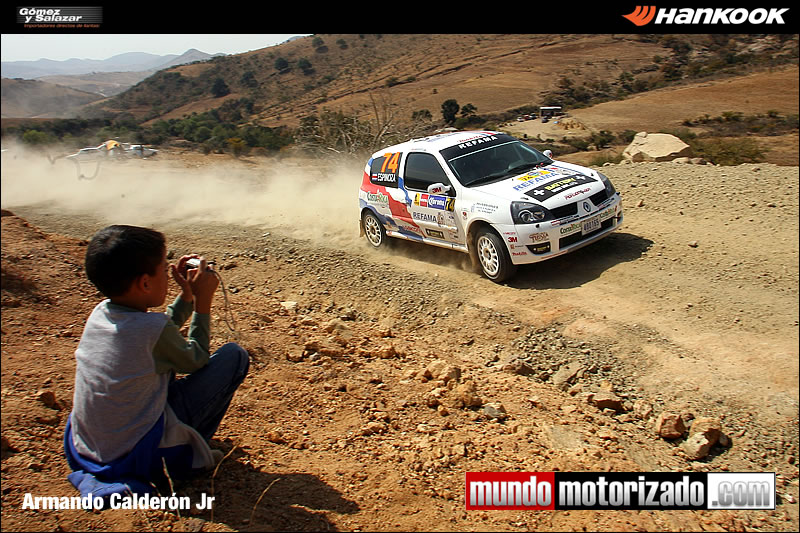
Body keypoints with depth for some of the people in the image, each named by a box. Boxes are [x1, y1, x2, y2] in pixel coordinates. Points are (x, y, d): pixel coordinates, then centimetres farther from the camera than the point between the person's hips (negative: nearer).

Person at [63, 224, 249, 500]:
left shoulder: (100, 312, -3)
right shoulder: (153, 328, -25)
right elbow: (195, 360, -5)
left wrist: (187, 295, 10)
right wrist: (203, 300, -3)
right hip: (137, 457, -8)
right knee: (234, 355, -8)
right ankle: (186, 456, 2)